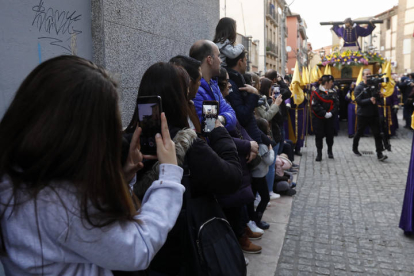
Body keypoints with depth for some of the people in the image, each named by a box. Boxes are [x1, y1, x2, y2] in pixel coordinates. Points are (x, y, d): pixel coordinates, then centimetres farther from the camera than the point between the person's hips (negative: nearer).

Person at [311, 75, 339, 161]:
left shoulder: (332, 93, 9)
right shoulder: (317, 92, -8)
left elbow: (335, 104, 4)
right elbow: (315, 106, -15)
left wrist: (331, 113, -14)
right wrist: (324, 113, -19)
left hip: (329, 118, 4)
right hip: (318, 118, -4)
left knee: (330, 134, 9)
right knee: (319, 135, 1)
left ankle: (330, 151, 30)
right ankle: (319, 153, 11)